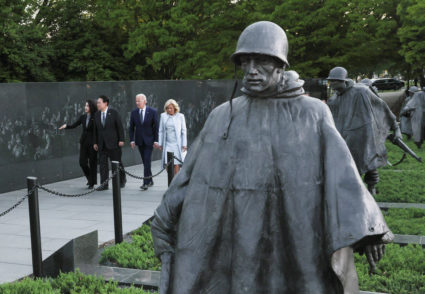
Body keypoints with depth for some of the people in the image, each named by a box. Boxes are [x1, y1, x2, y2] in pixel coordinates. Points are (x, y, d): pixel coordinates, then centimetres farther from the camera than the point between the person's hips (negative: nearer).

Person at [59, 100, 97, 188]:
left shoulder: (95, 118, -9)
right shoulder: (83, 117, 7)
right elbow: (74, 125, 10)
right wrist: (66, 126, -8)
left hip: (92, 142, -5)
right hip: (84, 141, 5)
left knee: (92, 162, 1)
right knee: (82, 162, 3)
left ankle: (92, 183, 13)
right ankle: (90, 178, 27)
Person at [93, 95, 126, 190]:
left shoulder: (114, 113, -4)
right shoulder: (97, 115, 9)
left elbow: (120, 127, -5)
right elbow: (96, 129, 12)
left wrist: (121, 140, -10)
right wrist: (95, 142, 8)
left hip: (113, 142, -4)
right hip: (102, 144, 4)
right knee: (102, 164, -1)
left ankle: (122, 180, 27)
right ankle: (104, 185, 2)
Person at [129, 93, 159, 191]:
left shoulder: (152, 111, -4)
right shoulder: (134, 112, 4)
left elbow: (156, 127, -3)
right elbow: (131, 128, 7)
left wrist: (156, 140, -8)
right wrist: (132, 140, -2)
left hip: (149, 140, -4)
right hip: (139, 141, 4)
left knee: (147, 161, -11)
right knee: (145, 162, 10)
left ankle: (146, 183, -12)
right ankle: (150, 181, 22)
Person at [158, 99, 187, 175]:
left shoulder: (180, 116, -1)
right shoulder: (163, 116, 6)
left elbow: (184, 131, 2)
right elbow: (161, 131, 12)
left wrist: (184, 145, -3)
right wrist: (160, 144, 9)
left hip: (177, 144, -2)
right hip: (167, 144, 2)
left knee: (176, 165, -8)